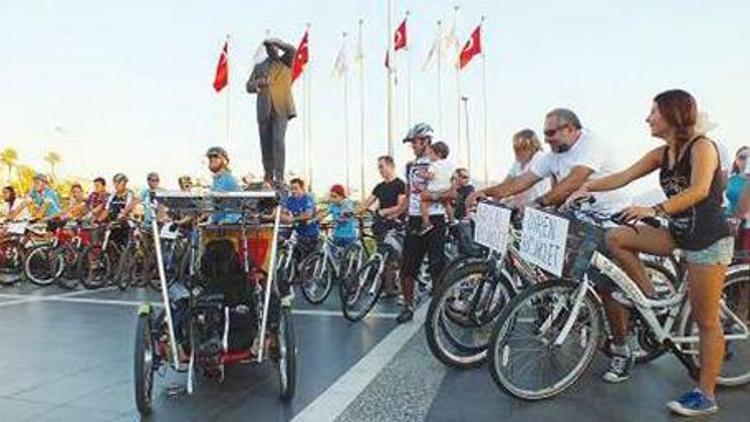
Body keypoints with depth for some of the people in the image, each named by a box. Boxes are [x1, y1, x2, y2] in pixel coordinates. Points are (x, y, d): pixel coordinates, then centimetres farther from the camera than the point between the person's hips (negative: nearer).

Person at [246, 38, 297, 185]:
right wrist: (258, 82, -8)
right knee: (266, 144, 5)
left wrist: (275, 41, -8)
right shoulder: (259, 67, 19)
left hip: (280, 109, -4)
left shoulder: (285, 62, 11)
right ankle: (268, 175, 17)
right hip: (264, 110, 4)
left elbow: (292, 50, -9)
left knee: (278, 141, -16)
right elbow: (249, 86, 13)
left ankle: (279, 177, -18)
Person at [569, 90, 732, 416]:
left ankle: (706, 396, 9)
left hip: (708, 240, -7)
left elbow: (698, 190, -28)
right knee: (616, 237, -10)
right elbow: (624, 177, 1)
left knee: (705, 319, -2)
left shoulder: (702, 147, -12)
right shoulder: (661, 154, 8)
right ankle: (648, 296, 6)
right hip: (679, 234, 7)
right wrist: (587, 187, -12)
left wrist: (653, 210, -37)